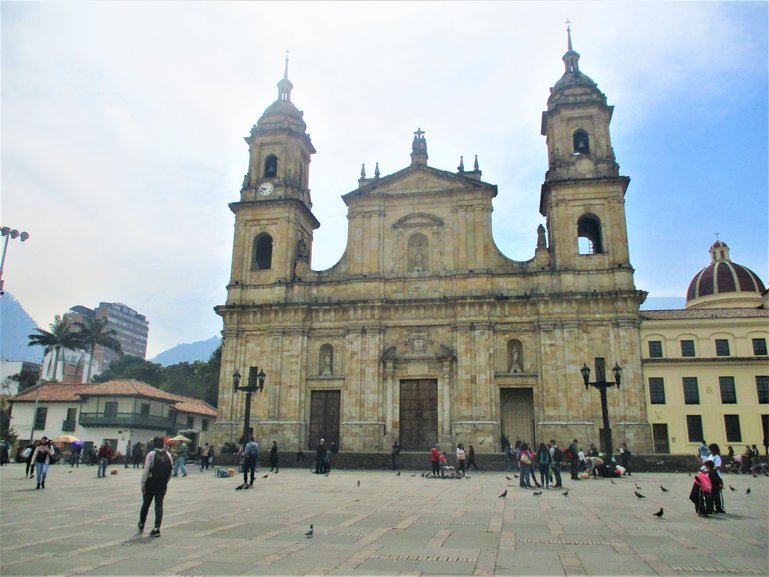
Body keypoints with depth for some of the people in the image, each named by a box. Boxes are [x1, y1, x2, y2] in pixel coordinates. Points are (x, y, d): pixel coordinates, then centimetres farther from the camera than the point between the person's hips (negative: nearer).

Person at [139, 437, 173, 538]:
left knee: (145, 504, 16)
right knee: (159, 505, 4)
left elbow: (146, 470, -12)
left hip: (151, 484, -2)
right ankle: (156, 528, -2)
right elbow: (170, 471, 5)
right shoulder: (168, 455, 3)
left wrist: (143, 484, -5)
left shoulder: (151, 454, -10)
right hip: (162, 485, 2)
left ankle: (141, 524, 32)